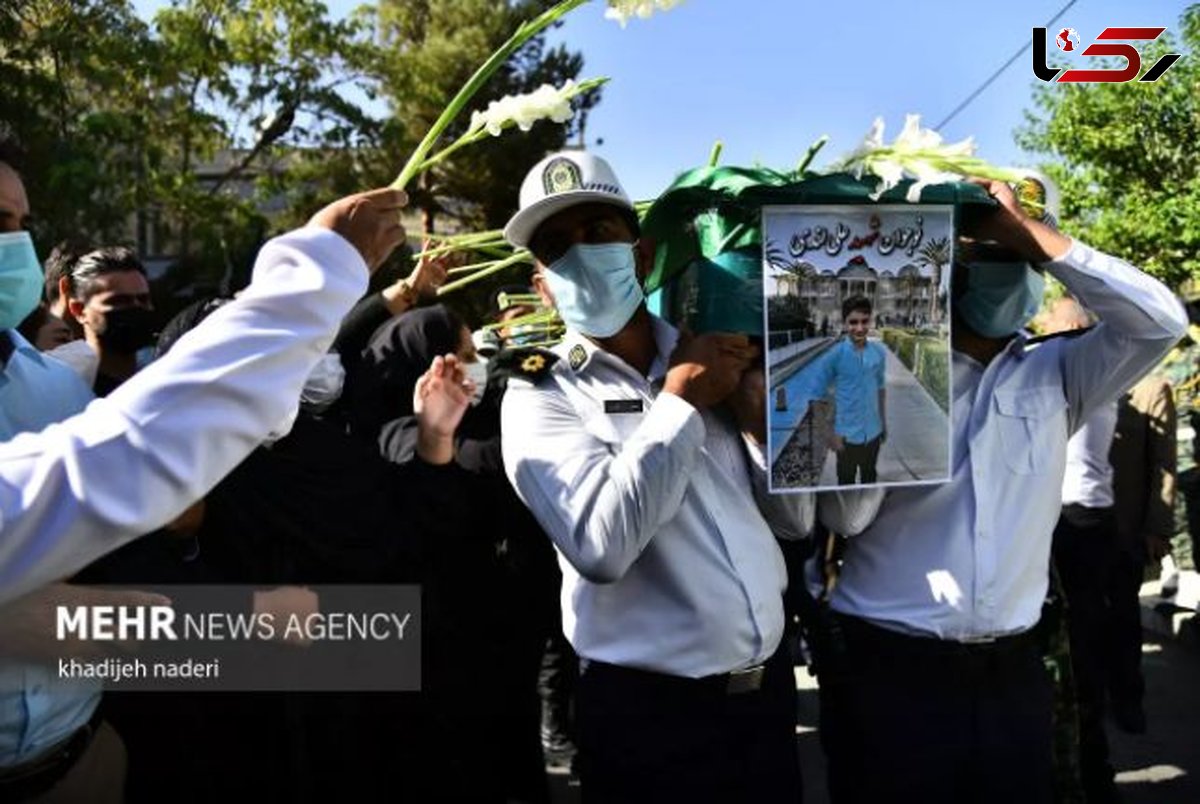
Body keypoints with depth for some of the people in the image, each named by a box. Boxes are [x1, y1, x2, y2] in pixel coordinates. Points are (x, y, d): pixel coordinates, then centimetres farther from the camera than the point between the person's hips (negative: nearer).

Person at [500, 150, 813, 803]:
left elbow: (796, 518, 8)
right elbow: (601, 544, -25)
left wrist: (756, 412, -7)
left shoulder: (708, 360, 5)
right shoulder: (541, 395, -8)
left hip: (767, 690, 5)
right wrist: (678, 401, -17)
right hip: (647, 712, -5)